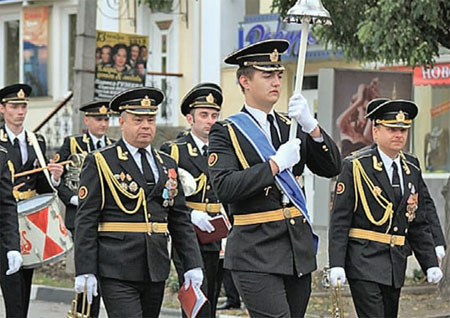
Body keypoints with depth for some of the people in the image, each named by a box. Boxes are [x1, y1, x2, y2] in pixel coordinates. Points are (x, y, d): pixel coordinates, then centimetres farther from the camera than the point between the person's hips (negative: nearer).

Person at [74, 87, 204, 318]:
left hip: (156, 270, 6)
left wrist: (193, 264, 6)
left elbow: (180, 219, 15)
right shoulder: (99, 163, -1)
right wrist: (85, 271, -12)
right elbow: (86, 220, -5)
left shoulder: (167, 165, 15)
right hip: (117, 271, -6)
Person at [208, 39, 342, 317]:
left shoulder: (293, 127, 15)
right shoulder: (227, 132, -2)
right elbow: (225, 187, -16)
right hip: (255, 254, -6)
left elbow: (332, 168, 6)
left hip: (299, 251, 6)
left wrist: (311, 126, -8)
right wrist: (275, 164, -16)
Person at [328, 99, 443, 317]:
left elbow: (419, 223, 16)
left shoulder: (411, 169, 11)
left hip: (396, 265, 6)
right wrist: (336, 264, -15)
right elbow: (339, 219, -8)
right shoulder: (356, 166, -6)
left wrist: (430, 264, 9)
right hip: (364, 262, -6)